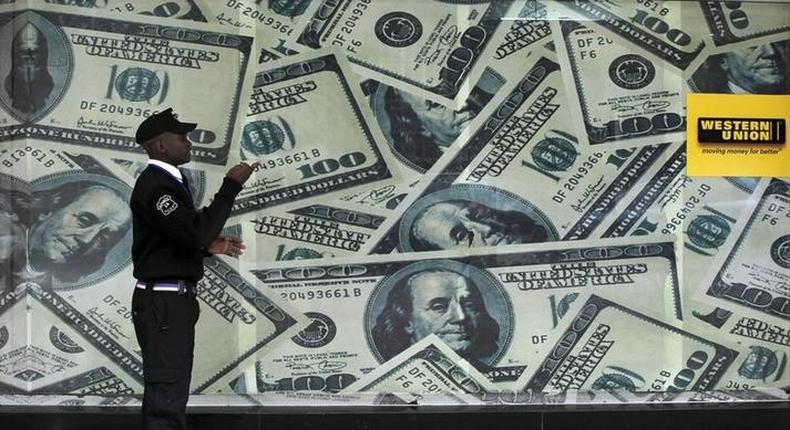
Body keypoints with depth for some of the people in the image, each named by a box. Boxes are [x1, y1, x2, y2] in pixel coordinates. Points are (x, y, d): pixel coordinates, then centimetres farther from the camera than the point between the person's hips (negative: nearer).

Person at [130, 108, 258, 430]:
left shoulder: (168, 182, 16)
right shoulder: (154, 186, -17)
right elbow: (197, 230, -27)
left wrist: (208, 246, 6)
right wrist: (231, 186, -22)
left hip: (175, 299, 11)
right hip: (163, 303, -11)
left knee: (170, 392, 14)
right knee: (166, 395, -10)